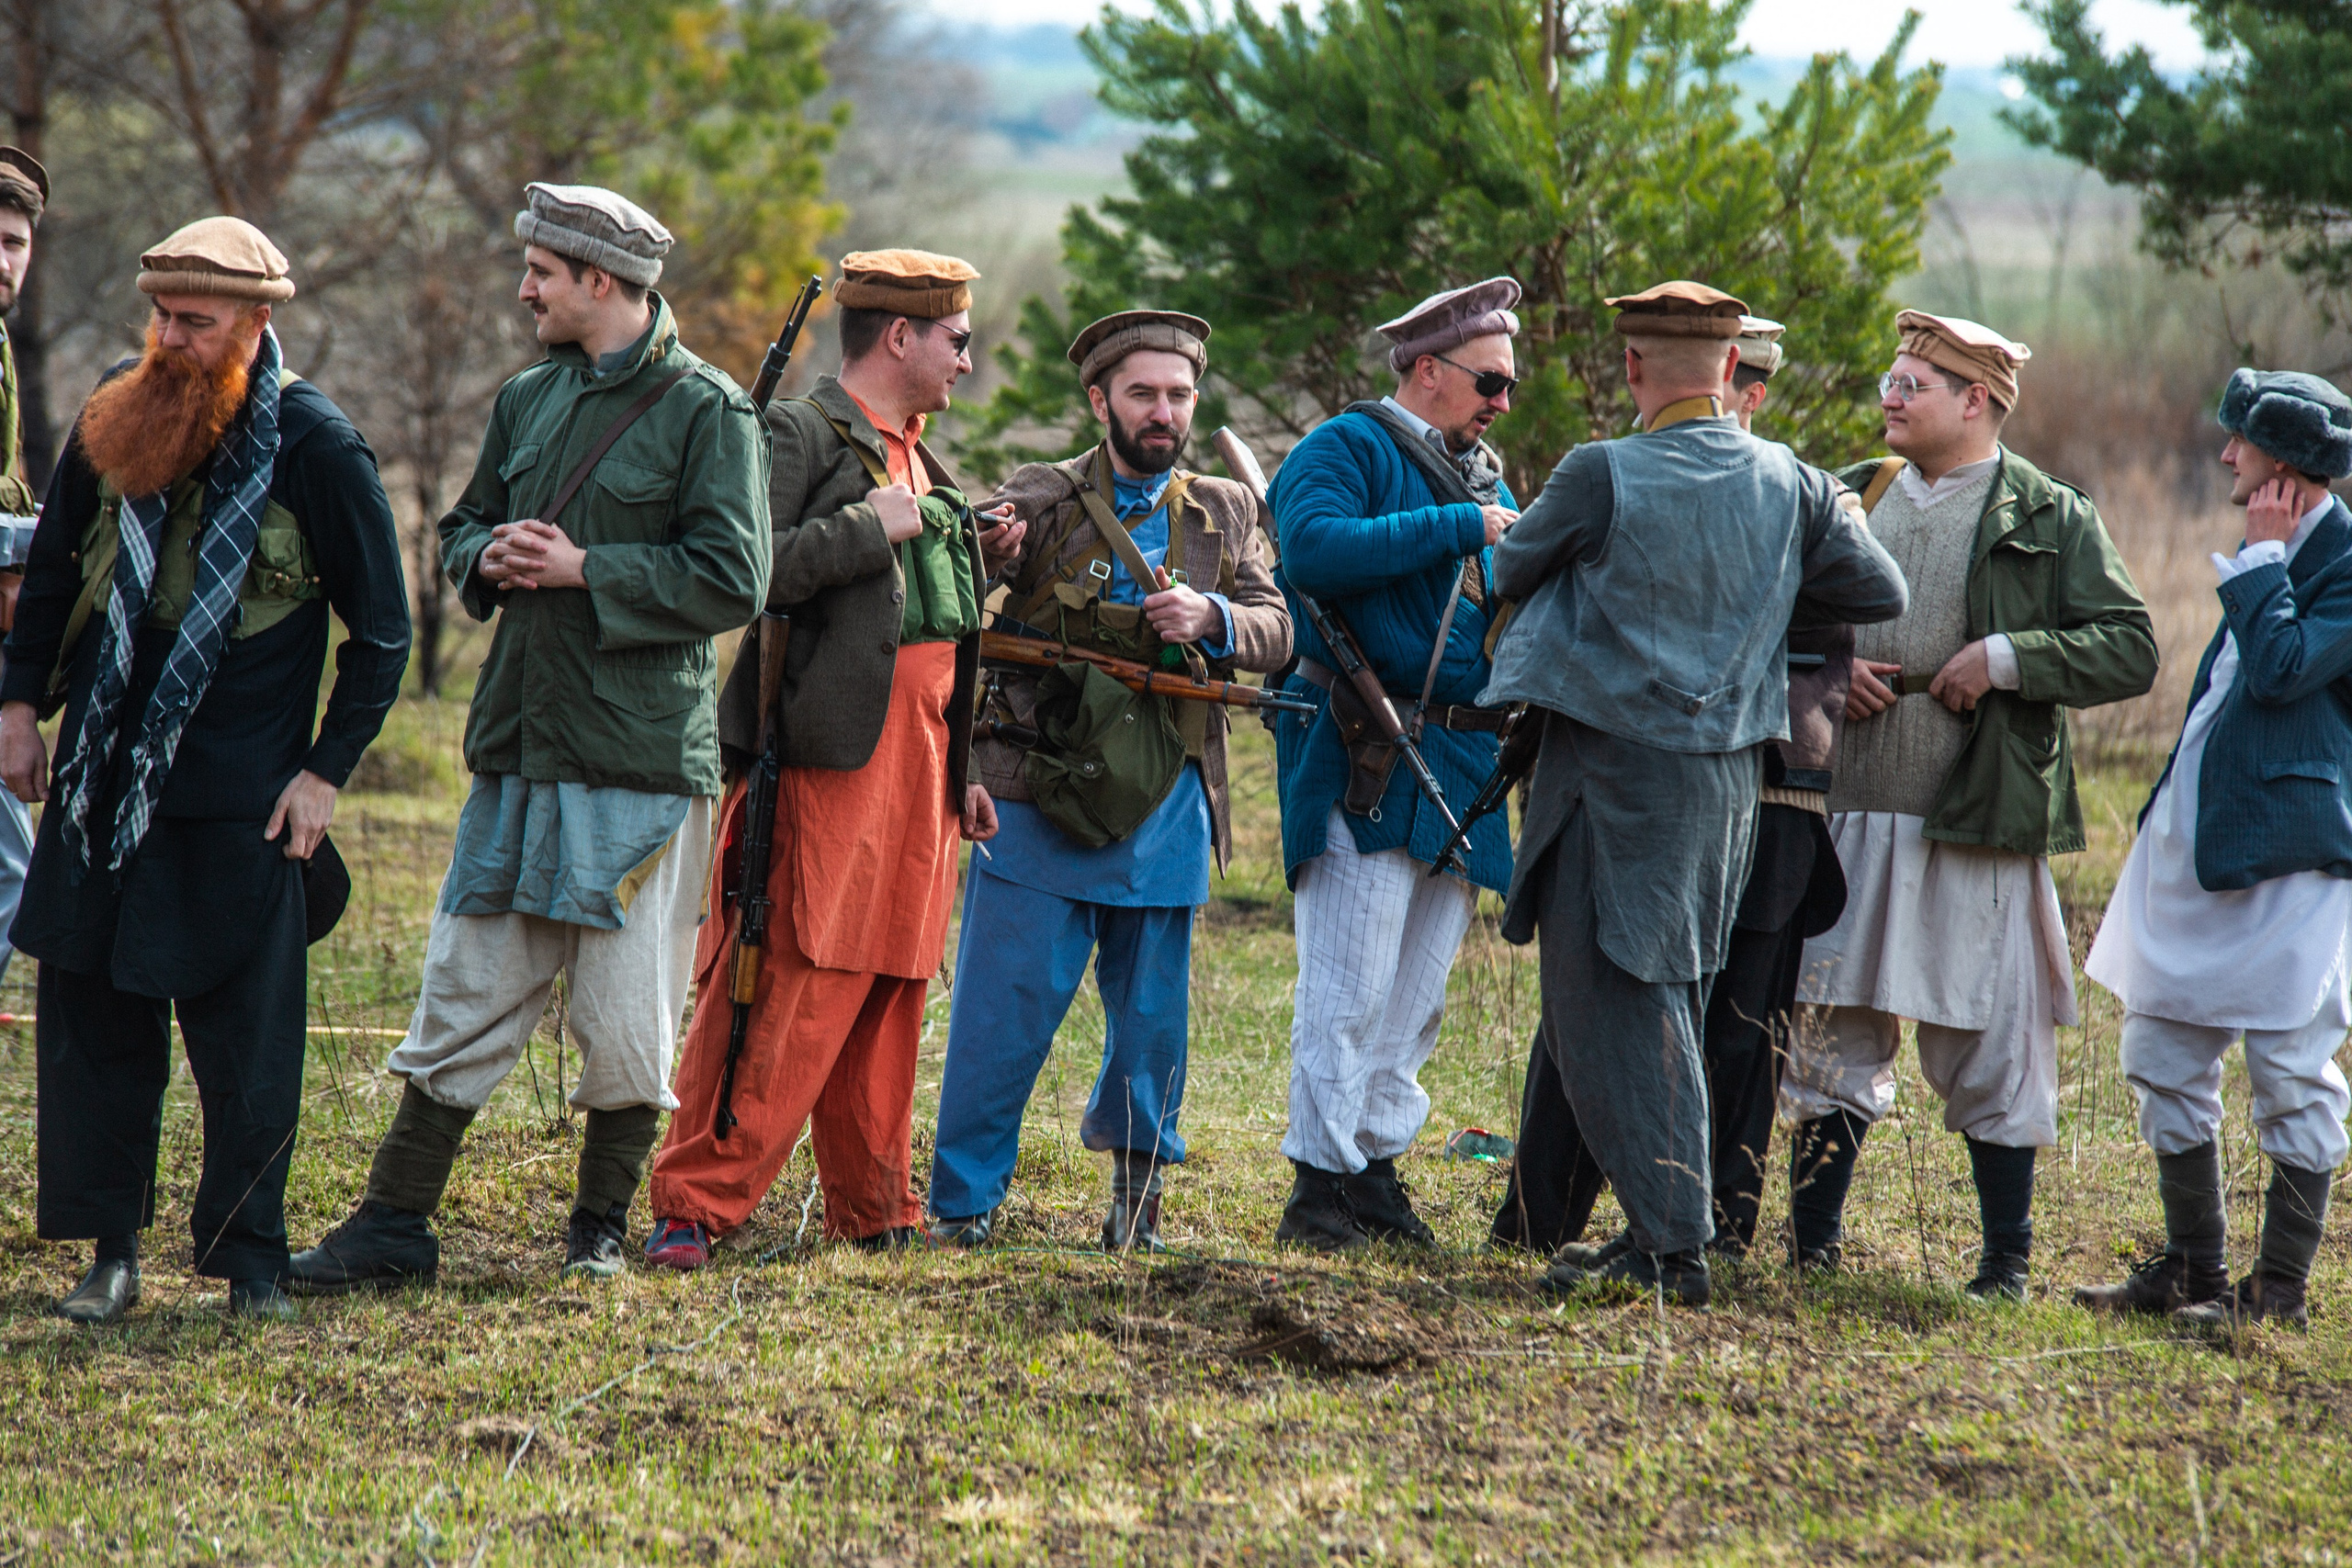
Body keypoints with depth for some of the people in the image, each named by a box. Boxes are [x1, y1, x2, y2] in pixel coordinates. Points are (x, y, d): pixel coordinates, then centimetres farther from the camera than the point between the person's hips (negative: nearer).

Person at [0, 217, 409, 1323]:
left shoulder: (314, 447, -9)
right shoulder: (116, 419, 4)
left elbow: (382, 633, -2)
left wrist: (327, 772, -7)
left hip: (243, 798, -4)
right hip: (105, 775, 4)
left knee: (246, 1036, -1)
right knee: (93, 1017, 5)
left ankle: (250, 1262, 9)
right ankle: (112, 1251, 14)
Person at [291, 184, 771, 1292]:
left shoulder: (706, 411, -7)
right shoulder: (528, 401, 14)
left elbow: (732, 578, -14)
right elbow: (461, 533, 23)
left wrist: (584, 570, -15)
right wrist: (492, 560, 0)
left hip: (642, 758, -6)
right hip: (519, 744, 6)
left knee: (626, 1017, 0)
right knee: (465, 991, 6)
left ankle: (601, 1224, 16)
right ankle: (396, 1221, 9)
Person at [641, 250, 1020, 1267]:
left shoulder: (919, 459, 21)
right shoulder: (801, 436, -6)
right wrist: (869, 529, -16)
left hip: (919, 759, 8)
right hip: (827, 757, -8)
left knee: (890, 994, 11)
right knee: (782, 990, -12)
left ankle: (874, 1211, 20)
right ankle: (694, 1209, -9)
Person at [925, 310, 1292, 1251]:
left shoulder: (1224, 515, 14)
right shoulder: (1040, 501, 3)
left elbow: (1277, 632, 5)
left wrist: (1209, 619, -15)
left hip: (1162, 811, 3)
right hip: (1038, 807, -3)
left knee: (1151, 1014, 10)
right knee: (1006, 1009, -4)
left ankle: (1137, 1192, 24)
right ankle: (963, 1203, 4)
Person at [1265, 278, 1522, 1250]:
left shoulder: (1483, 477, 20)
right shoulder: (1347, 449, -4)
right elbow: (1314, 550, -23)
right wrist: (1460, 528, -19)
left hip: (1460, 765, 8)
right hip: (1364, 762, -8)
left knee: (1418, 990, 10)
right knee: (1350, 986, -9)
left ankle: (1377, 1164, 16)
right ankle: (1320, 1184, -6)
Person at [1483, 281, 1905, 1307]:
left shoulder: (1603, 476, -13)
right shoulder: (1791, 484, 0)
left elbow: (1510, 574, 2)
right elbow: (1881, 594, 10)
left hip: (1614, 769, -6)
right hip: (1730, 771, 6)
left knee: (1612, 1004, -2)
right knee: (1662, 1004, 16)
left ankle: (1670, 1243, -8)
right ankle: (1664, 1231, 19)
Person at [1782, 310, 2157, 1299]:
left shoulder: (2052, 519, -1)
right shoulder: (1852, 499, 12)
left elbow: (2130, 653, -6)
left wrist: (2005, 657, -17)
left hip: (1978, 828, -4)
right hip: (1847, 814, 4)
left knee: (1989, 1049, 1)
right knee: (1829, 1032, 6)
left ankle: (2008, 1258, 13)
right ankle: (1811, 1246, 15)